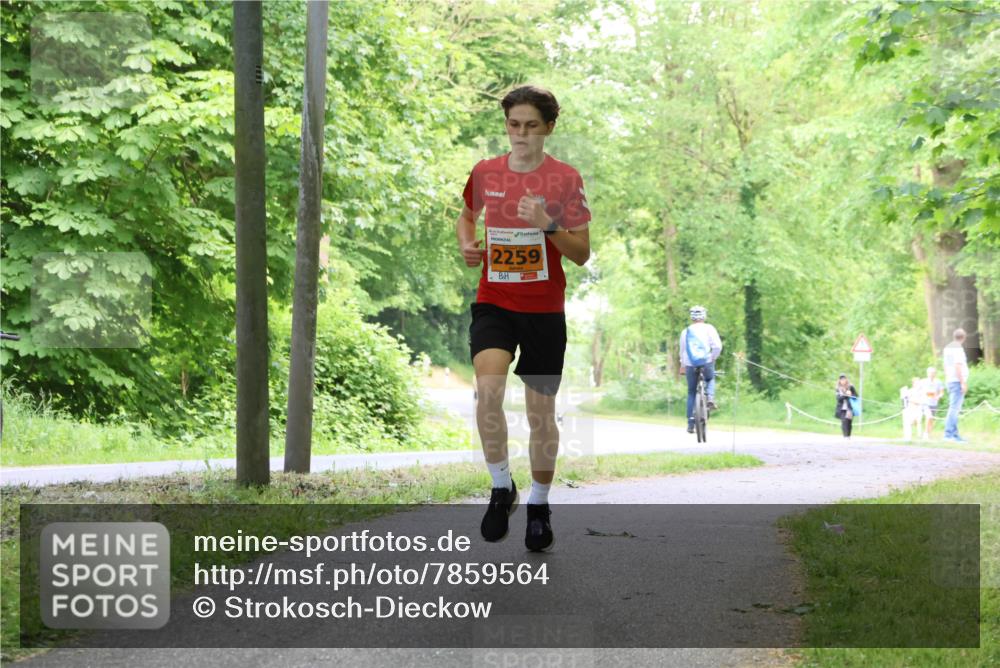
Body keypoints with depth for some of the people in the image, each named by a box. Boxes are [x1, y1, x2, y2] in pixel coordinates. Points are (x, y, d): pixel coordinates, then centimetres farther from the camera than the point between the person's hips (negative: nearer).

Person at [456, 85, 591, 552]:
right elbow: (466, 215, 25)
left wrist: (548, 225, -21)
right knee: (488, 386, -24)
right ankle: (501, 487, -5)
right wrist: (466, 243, 4)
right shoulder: (485, 172, 4)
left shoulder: (565, 178, -4)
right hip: (493, 302, 1)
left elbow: (582, 254, -4)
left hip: (544, 309, -1)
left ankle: (539, 506, 25)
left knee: (541, 412, 6)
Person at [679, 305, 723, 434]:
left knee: (691, 393, 11)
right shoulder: (708, 328, 3)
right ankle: (710, 398, 3)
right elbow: (717, 346, -8)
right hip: (706, 362, -2)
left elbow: (682, 351, 18)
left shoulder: (685, 331, 13)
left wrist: (683, 365, 30)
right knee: (710, 379, 31)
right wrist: (713, 358, 6)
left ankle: (690, 424, 7)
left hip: (690, 365, 2)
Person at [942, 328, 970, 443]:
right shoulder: (958, 348, -13)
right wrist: (963, 383, -19)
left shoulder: (947, 348, 15)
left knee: (954, 408, 11)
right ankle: (949, 433, -15)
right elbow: (958, 366, -19)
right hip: (957, 381, -9)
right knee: (954, 408, -11)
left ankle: (955, 434, 11)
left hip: (950, 382, 9)